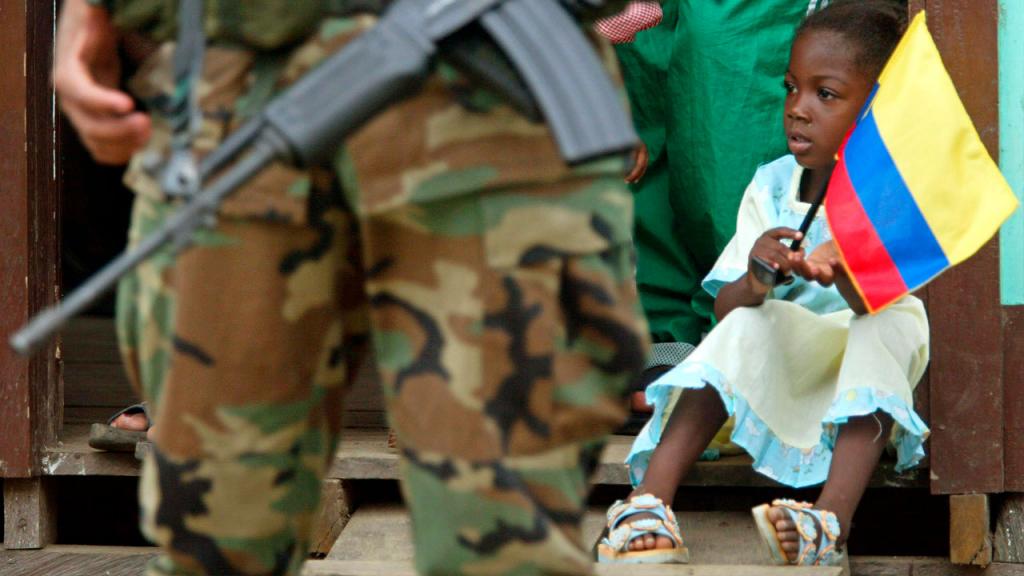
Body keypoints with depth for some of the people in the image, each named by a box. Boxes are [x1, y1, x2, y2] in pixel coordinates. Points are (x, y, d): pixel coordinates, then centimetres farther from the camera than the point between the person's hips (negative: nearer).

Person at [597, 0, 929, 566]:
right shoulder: (770, 186, -3)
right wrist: (756, 279, -32)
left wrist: (845, 274, -53)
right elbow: (725, 307, -8)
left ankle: (831, 519, -49)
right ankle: (649, 498, -37)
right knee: (747, 326, -25)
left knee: (888, 327, -33)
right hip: (789, 362, 3)